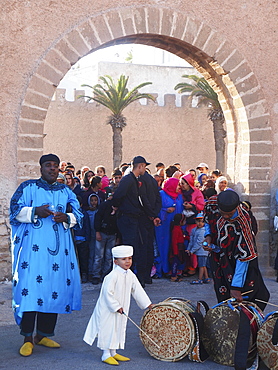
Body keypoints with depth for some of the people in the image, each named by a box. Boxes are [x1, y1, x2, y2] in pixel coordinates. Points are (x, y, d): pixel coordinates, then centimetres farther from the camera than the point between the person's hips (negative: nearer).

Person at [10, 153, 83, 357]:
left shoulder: (65, 191, 16)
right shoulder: (28, 187, 7)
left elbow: (79, 214, 13)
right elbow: (16, 210, -1)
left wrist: (66, 218, -7)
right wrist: (35, 212, -16)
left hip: (59, 247, 4)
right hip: (33, 246, -4)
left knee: (56, 287, 1)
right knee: (30, 286, -11)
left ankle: (43, 334, 13)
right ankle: (28, 338, -4)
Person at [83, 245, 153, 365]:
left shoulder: (130, 275, 3)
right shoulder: (113, 276, -23)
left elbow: (137, 290, 10)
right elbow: (108, 292, -24)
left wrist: (147, 304, 9)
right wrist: (116, 307, -20)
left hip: (121, 309, 8)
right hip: (108, 309, -8)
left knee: (119, 328, 15)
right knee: (108, 329, -2)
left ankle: (113, 353, 28)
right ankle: (106, 354, 10)